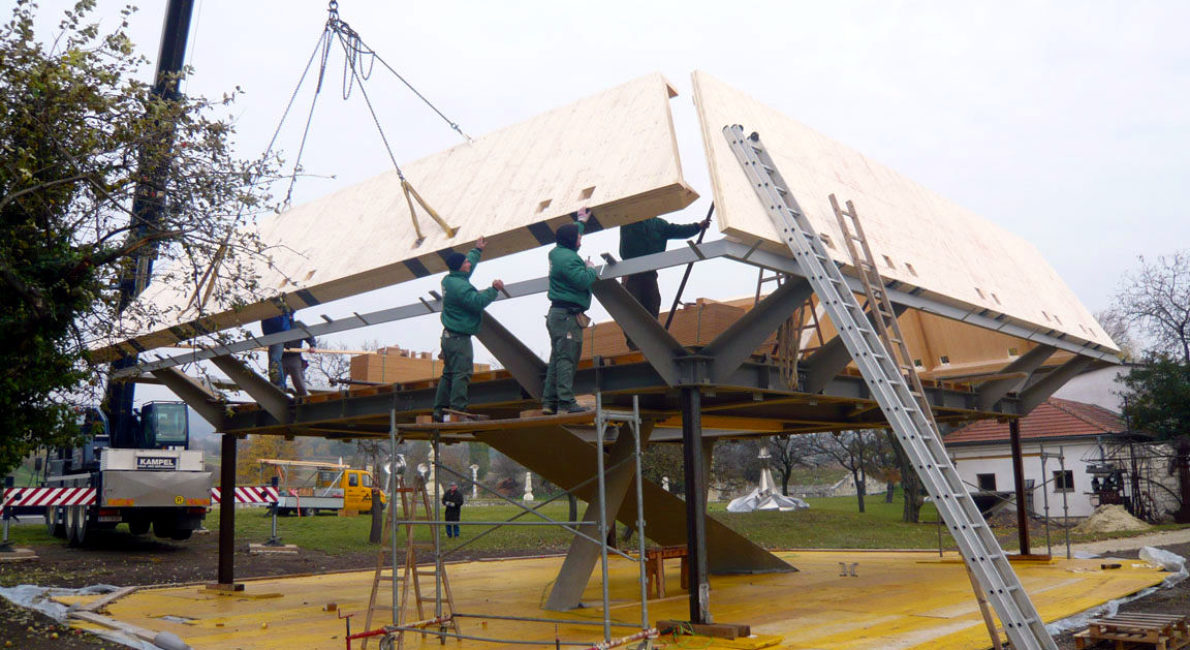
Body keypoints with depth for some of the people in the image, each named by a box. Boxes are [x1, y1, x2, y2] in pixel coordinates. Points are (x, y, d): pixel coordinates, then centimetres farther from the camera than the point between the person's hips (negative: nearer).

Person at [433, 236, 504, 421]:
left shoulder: (450, 279, 12)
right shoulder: (459, 286, -20)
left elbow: (468, 267, 30)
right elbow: (477, 302, -25)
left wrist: (477, 251, 39)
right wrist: (494, 289, -19)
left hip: (449, 335, 11)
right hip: (459, 338, -11)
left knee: (448, 373, 14)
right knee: (462, 373, -11)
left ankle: (440, 410, 17)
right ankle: (458, 410, -14)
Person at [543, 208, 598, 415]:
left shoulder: (557, 253, 17)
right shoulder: (569, 258, -14)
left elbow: (570, 237, 38)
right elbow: (582, 281, -23)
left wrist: (581, 221, 50)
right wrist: (591, 269, -3)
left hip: (558, 314, 10)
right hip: (567, 315, -10)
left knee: (557, 359, 11)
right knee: (567, 358, -13)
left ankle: (549, 402, 12)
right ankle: (566, 402, -16)